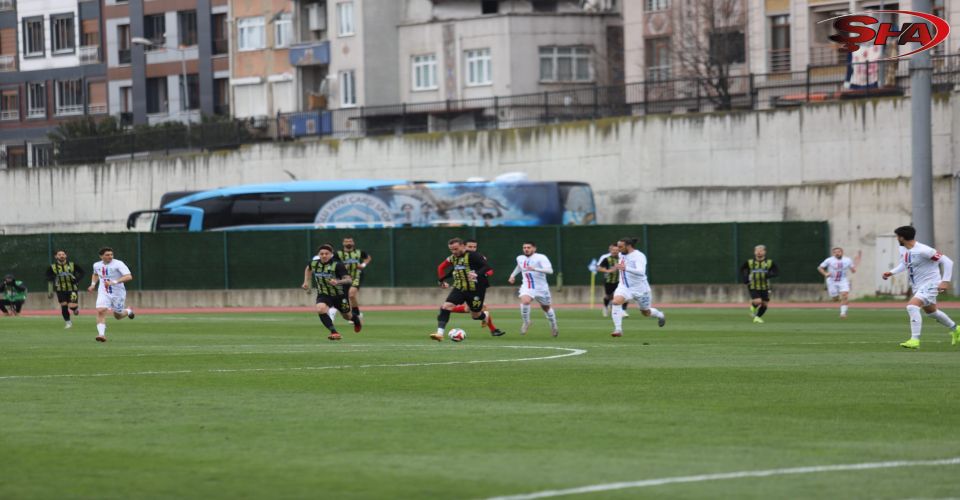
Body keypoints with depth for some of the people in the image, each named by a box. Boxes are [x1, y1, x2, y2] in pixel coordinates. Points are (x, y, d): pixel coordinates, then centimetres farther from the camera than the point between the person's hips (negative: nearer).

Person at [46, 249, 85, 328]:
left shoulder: (72, 265, -1)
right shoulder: (52, 267, 0)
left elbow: (81, 272, 11)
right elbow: (49, 280, 6)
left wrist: (77, 279, -7)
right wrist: (50, 292, 3)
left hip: (72, 289, -1)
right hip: (60, 290, 1)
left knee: (72, 306, -13)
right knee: (64, 306, -2)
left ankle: (76, 308, 24)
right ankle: (68, 323, 14)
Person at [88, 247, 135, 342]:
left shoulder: (118, 264, -15)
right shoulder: (97, 265, 4)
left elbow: (129, 277, -26)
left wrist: (114, 282, -34)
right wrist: (93, 284, 11)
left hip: (118, 293, -3)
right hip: (103, 293, 3)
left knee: (117, 316, 11)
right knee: (100, 311, -20)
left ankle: (128, 311, 44)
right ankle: (101, 334, -23)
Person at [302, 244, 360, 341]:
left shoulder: (337, 265, -24)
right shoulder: (314, 263, -8)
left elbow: (349, 279, -32)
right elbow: (308, 269, 18)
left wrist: (338, 282, -50)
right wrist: (306, 282, 11)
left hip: (340, 295, -2)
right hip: (323, 295, 2)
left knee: (347, 316, 18)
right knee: (320, 309, -31)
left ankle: (356, 320, 57)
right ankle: (334, 332, -26)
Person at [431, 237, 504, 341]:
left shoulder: (472, 256, -15)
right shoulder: (452, 258, 7)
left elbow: (487, 267, -22)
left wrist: (477, 274, -37)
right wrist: (442, 281, 14)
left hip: (475, 290, -6)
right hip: (459, 289, 6)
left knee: (476, 315, 8)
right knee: (446, 307, -15)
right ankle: (439, 333, -18)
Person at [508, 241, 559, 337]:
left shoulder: (541, 258, -17)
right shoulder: (520, 258, 3)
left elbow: (550, 270, -31)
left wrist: (535, 269, -42)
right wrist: (513, 275, 21)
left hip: (541, 288, -2)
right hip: (527, 287, 2)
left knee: (546, 308, 16)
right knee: (525, 301, -29)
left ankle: (553, 326, 42)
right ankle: (526, 322, -7)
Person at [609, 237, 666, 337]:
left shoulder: (639, 256, -21)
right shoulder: (621, 255, 1)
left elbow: (641, 272, -39)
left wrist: (625, 268, -51)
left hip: (639, 288, -5)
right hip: (624, 287, 5)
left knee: (646, 312, 14)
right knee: (616, 302, -26)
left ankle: (660, 315, 49)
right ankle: (618, 330, -26)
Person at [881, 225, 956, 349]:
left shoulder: (923, 250, -25)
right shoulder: (903, 250, -1)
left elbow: (947, 261, -22)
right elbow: (904, 264, 22)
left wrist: (945, 281, -27)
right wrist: (891, 272, 5)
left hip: (930, 284, -10)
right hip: (917, 286, 10)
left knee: (912, 306, -27)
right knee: (931, 311, 25)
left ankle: (915, 340, -27)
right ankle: (955, 330, 49)